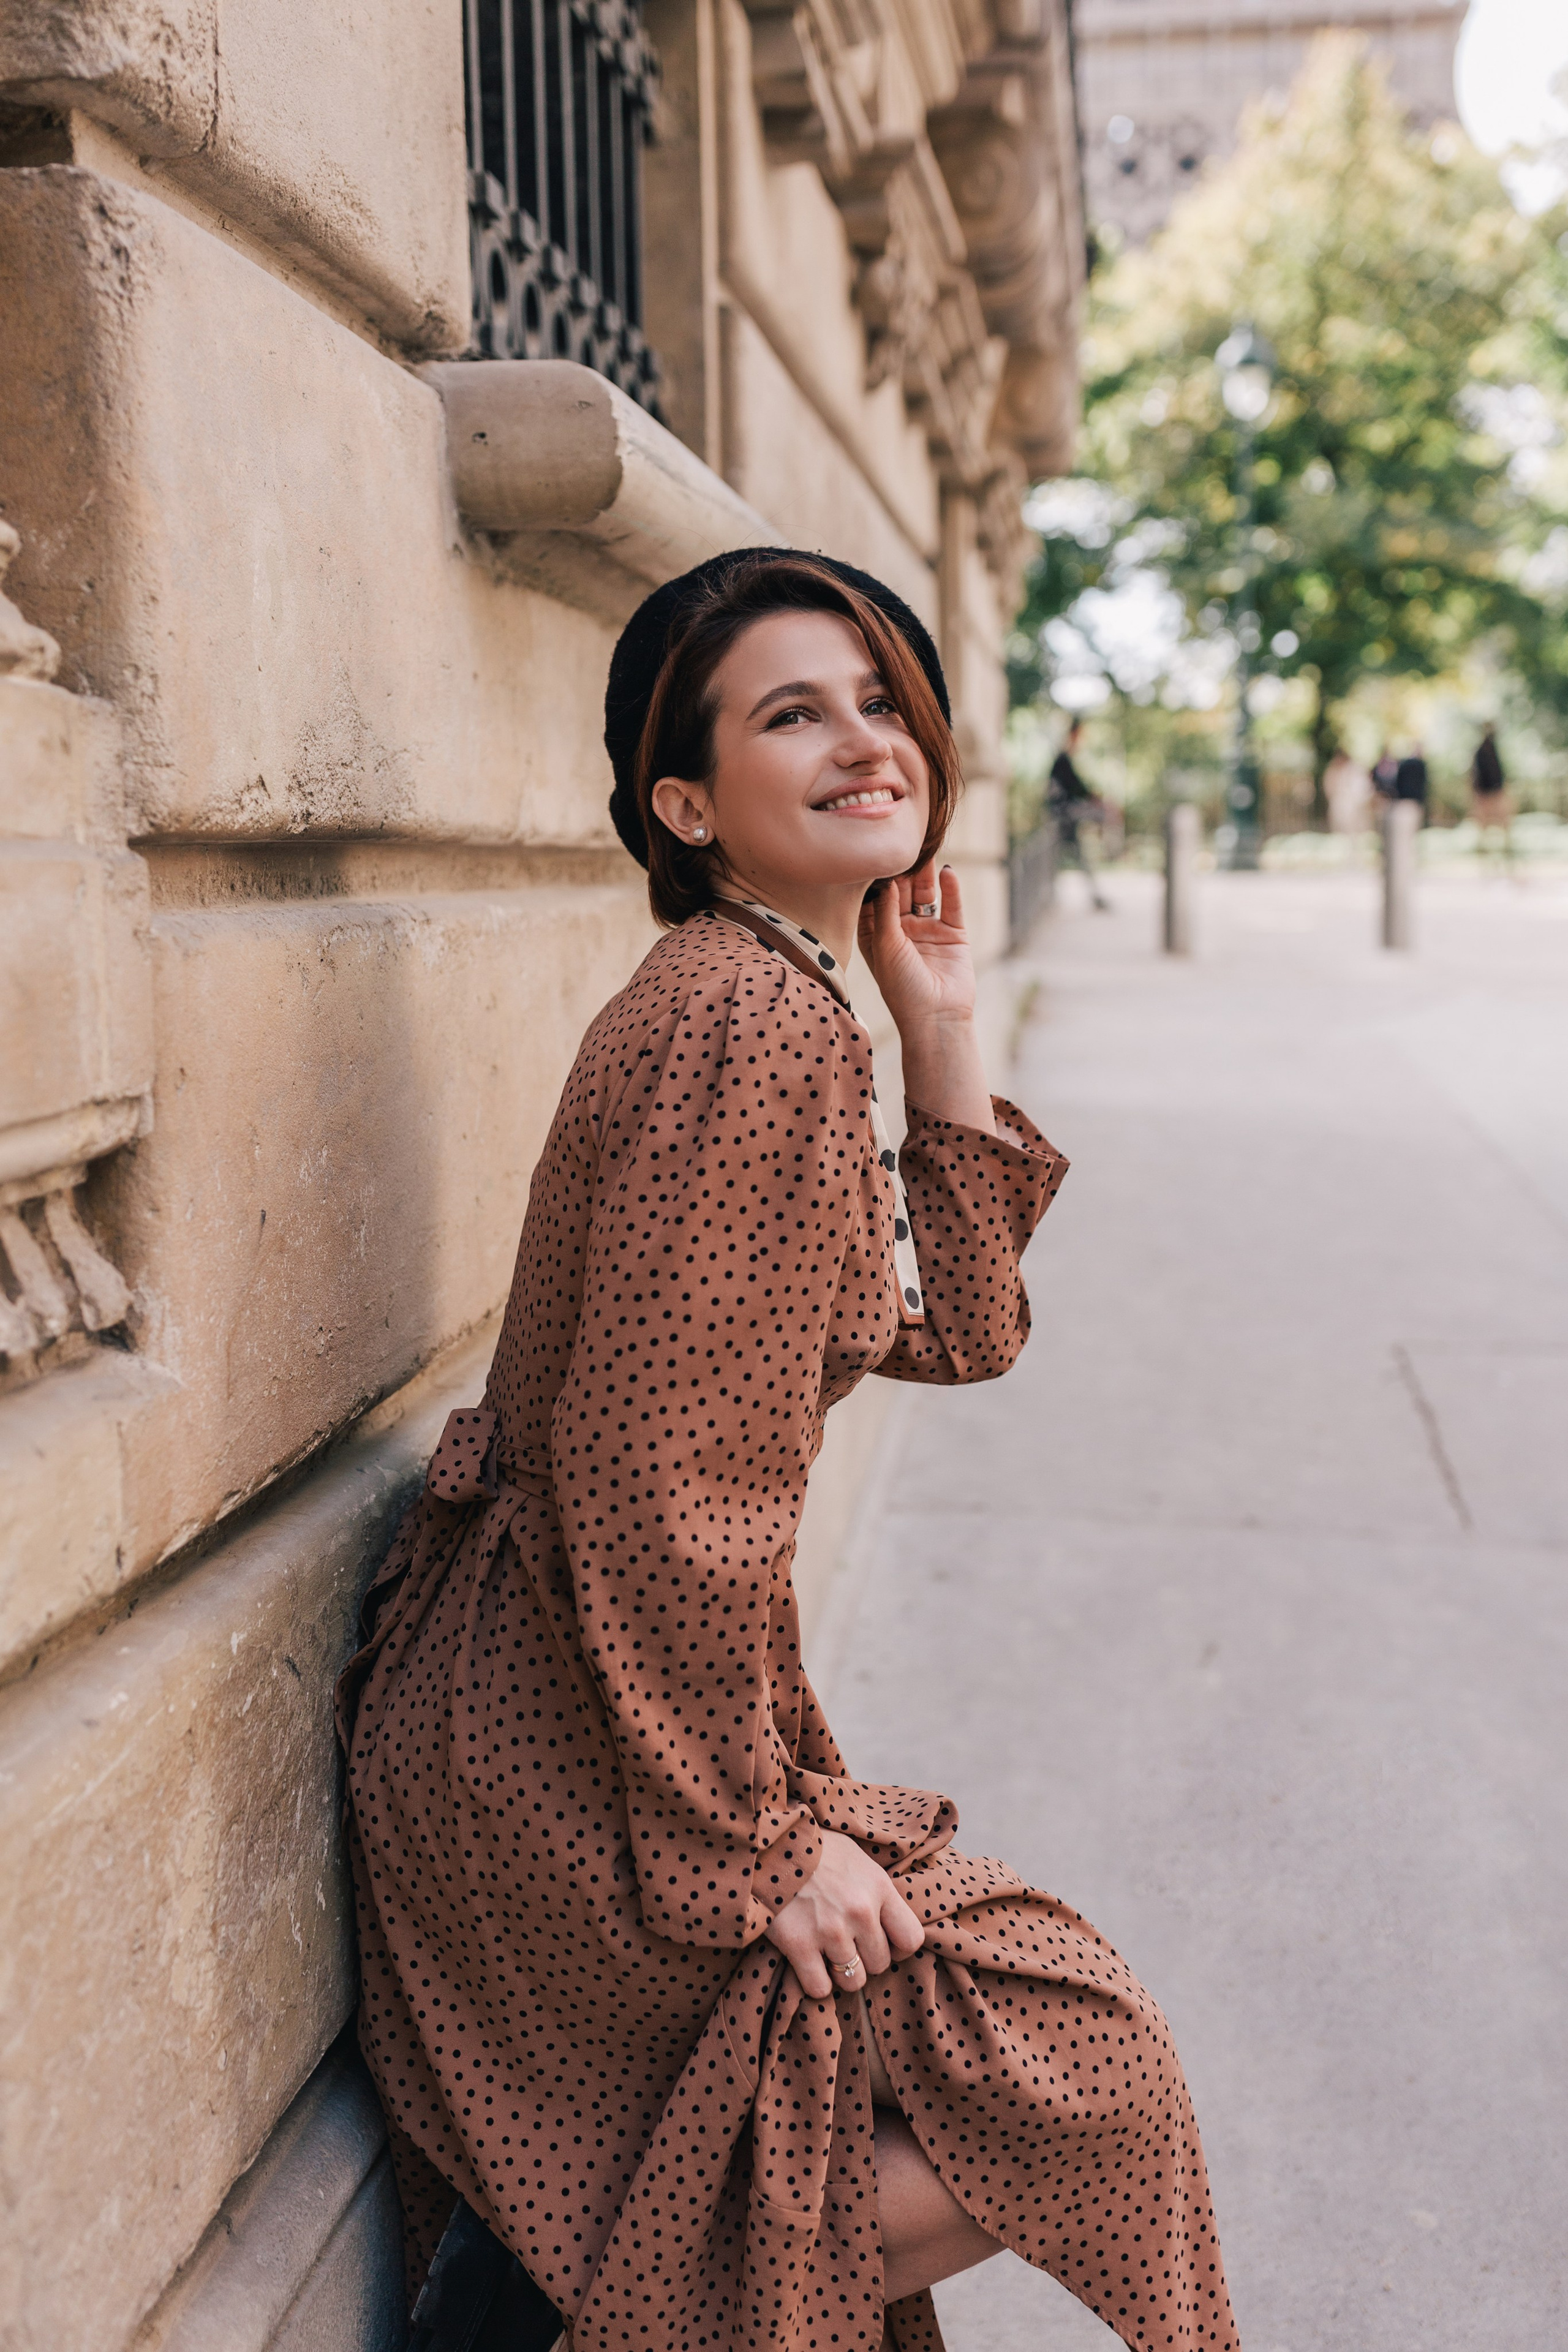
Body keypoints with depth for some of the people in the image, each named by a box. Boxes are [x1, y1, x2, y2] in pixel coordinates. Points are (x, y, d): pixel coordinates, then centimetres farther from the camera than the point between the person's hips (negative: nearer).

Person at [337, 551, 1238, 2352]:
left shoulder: (791, 1006, 11)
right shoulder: (748, 1023, -21)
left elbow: (957, 1330, 12)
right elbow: (651, 1471, -25)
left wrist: (942, 1029, 6)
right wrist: (753, 1839, -18)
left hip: (600, 1705, 10)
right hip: (568, 1755, -10)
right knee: (1082, 2086, -2)